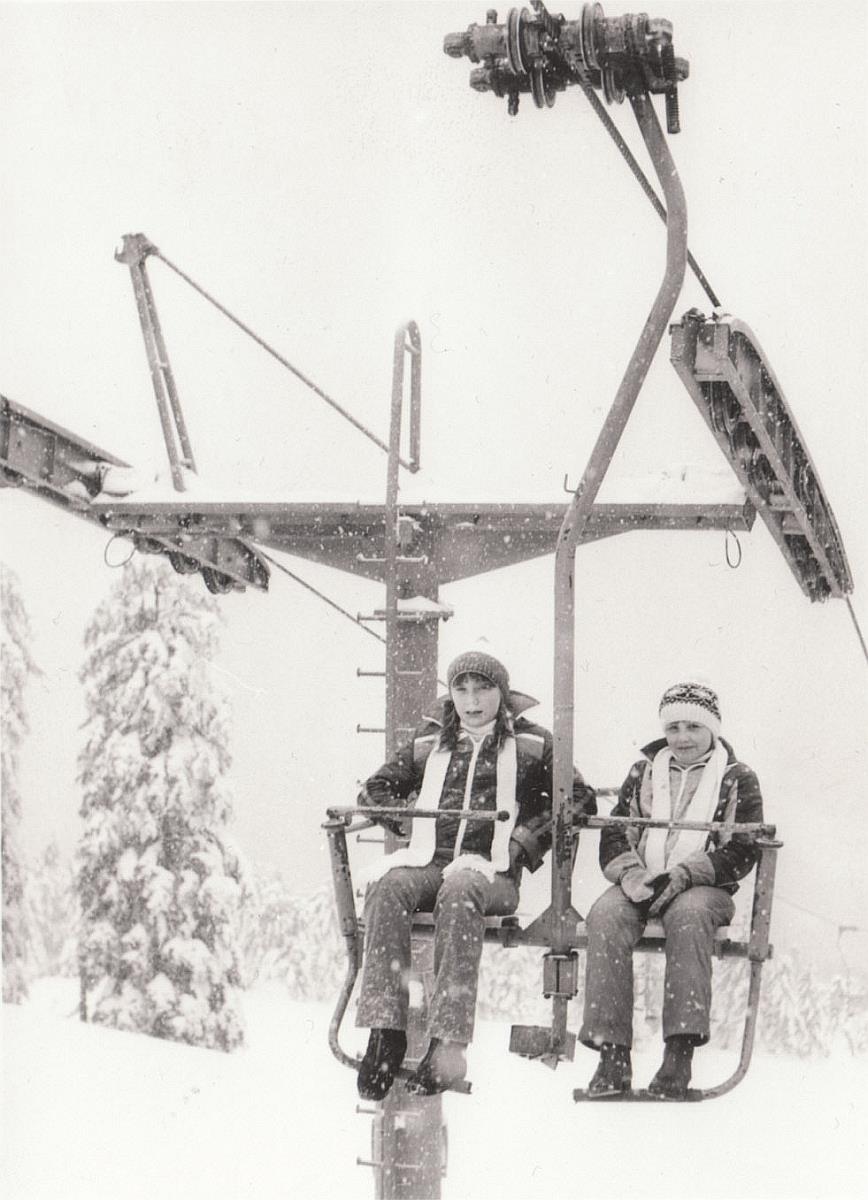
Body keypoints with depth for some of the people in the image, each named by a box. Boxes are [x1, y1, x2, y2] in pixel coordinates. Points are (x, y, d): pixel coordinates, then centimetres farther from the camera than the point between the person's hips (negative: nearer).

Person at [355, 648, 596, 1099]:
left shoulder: (530, 744, 16)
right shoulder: (429, 743, 24)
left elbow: (579, 800, 12)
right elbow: (376, 789, 30)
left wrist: (523, 841, 1)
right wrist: (410, 825, 11)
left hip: (491, 868, -3)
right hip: (427, 860, 3)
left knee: (458, 893, -40)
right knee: (387, 886, -34)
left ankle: (449, 1042, -47)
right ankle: (385, 1034, -40)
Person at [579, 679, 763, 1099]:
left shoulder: (737, 779, 10)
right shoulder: (642, 773, 21)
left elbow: (742, 852, -1)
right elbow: (613, 836, 14)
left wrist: (681, 876, -15)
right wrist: (631, 875, -9)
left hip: (704, 887, -3)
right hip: (638, 885, 3)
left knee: (688, 914, -39)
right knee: (605, 916, -31)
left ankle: (681, 1050, -43)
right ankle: (612, 1052, -36)